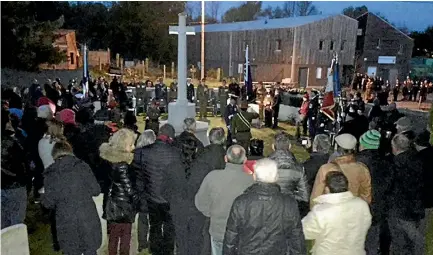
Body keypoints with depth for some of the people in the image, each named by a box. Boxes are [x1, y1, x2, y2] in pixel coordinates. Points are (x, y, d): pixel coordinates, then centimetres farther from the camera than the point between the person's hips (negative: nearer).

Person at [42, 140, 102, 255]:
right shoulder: (82, 166, -4)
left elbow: (48, 203, -1)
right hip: (87, 218, 0)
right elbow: (96, 190, -3)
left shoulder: (50, 174, -2)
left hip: (66, 222, 0)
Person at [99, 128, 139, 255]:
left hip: (113, 203, 7)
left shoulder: (110, 158, -3)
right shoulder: (122, 165, -26)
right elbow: (129, 188, -20)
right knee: (125, 236, 11)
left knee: (113, 235, 20)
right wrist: (137, 201, -5)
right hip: (123, 206, -7)